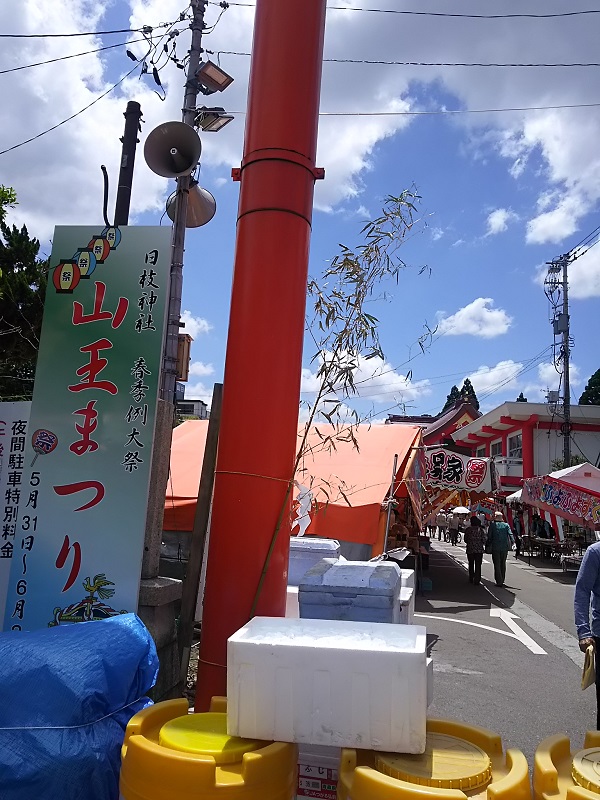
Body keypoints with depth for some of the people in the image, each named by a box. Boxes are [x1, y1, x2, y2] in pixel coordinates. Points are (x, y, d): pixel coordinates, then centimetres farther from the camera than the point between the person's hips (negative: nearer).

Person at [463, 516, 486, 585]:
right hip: (479, 550, -1)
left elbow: (465, 540, 0)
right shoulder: (481, 530, -7)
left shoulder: (468, 529, -5)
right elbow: (484, 540, -6)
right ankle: (477, 579, 1)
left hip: (470, 549, 1)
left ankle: (471, 579, 21)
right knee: (478, 565, 5)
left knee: (471, 565, 15)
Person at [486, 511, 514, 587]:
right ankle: (502, 580, 22)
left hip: (495, 547, -3)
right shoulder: (506, 525, 4)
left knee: (497, 564, 3)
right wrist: (511, 543, -6)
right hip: (505, 547, 3)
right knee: (503, 564, 16)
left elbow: (489, 536, -4)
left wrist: (487, 545, 4)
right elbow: (510, 535, -6)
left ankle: (499, 581, 0)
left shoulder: (492, 525, -2)